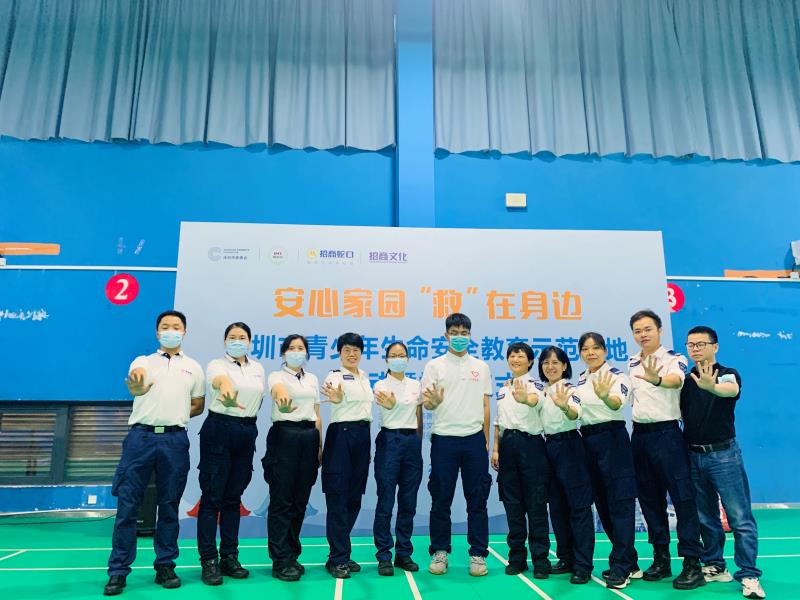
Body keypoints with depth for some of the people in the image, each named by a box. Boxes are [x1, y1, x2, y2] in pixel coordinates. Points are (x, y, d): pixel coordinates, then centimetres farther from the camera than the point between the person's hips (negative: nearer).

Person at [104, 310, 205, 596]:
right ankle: (118, 571, 10)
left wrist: (174, 415, 3)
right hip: (141, 436, -1)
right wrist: (136, 387, -41)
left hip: (174, 439, 1)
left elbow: (198, 405, 17)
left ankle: (165, 566, 18)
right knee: (128, 504, 0)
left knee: (169, 505, 7)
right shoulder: (143, 362, 6)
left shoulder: (193, 367, 11)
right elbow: (136, 388, -17)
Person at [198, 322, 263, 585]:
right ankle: (208, 560, 8)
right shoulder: (217, 364, -7)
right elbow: (219, 378, -31)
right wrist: (225, 385, -54)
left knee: (233, 497, 12)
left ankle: (229, 557, 20)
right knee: (212, 496, -1)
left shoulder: (258, 368, 11)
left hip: (247, 432, 5)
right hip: (219, 429, -5)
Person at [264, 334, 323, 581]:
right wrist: (281, 395, -52)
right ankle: (281, 561, 5)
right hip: (284, 435, -5)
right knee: (281, 500, -2)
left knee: (300, 500, 9)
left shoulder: (313, 379, 14)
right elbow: (277, 388, -27)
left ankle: (292, 555, 21)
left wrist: (319, 445, 10)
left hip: (309, 436, 5)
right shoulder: (277, 375, -1)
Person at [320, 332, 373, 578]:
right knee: (338, 497, -3)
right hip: (341, 434, -7)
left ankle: (341, 553, 21)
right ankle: (337, 559, 5)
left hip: (362, 435, 7)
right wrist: (337, 399, -56)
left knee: (354, 497, 10)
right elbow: (334, 395, -31)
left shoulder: (365, 378, 14)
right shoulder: (335, 376, -7)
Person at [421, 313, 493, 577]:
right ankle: (440, 552, 19)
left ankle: (478, 554, 17)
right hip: (444, 439, -2)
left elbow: (485, 406, 12)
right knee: (441, 500, 6)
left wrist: (486, 441, 7)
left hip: (474, 439, 2)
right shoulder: (435, 366, 2)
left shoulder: (481, 367, 10)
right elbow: (426, 404, -3)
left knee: (477, 500, 6)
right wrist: (433, 402, -28)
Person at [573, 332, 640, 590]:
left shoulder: (616, 375, -9)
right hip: (588, 441, 7)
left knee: (619, 502, -5)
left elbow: (616, 404, -30)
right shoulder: (581, 379, 11)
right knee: (602, 503, 11)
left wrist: (604, 395, -51)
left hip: (612, 438, -7)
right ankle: (629, 563, 23)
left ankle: (621, 568, 1)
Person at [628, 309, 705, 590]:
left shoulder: (674, 359, -9)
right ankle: (661, 558, 23)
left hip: (666, 433, -6)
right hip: (639, 434, 6)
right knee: (650, 499, 11)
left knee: (682, 497, -4)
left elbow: (675, 380, -32)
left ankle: (692, 563, 4)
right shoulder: (631, 363, 10)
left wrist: (656, 378, -53)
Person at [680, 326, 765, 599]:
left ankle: (749, 575, 6)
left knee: (740, 518, -2)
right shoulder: (684, 380, 8)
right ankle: (715, 567, 26)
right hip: (693, 456, 5)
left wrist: (712, 386, -54)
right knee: (706, 517, 13)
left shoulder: (727, 374, -6)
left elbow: (731, 390, -32)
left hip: (723, 454, -4)